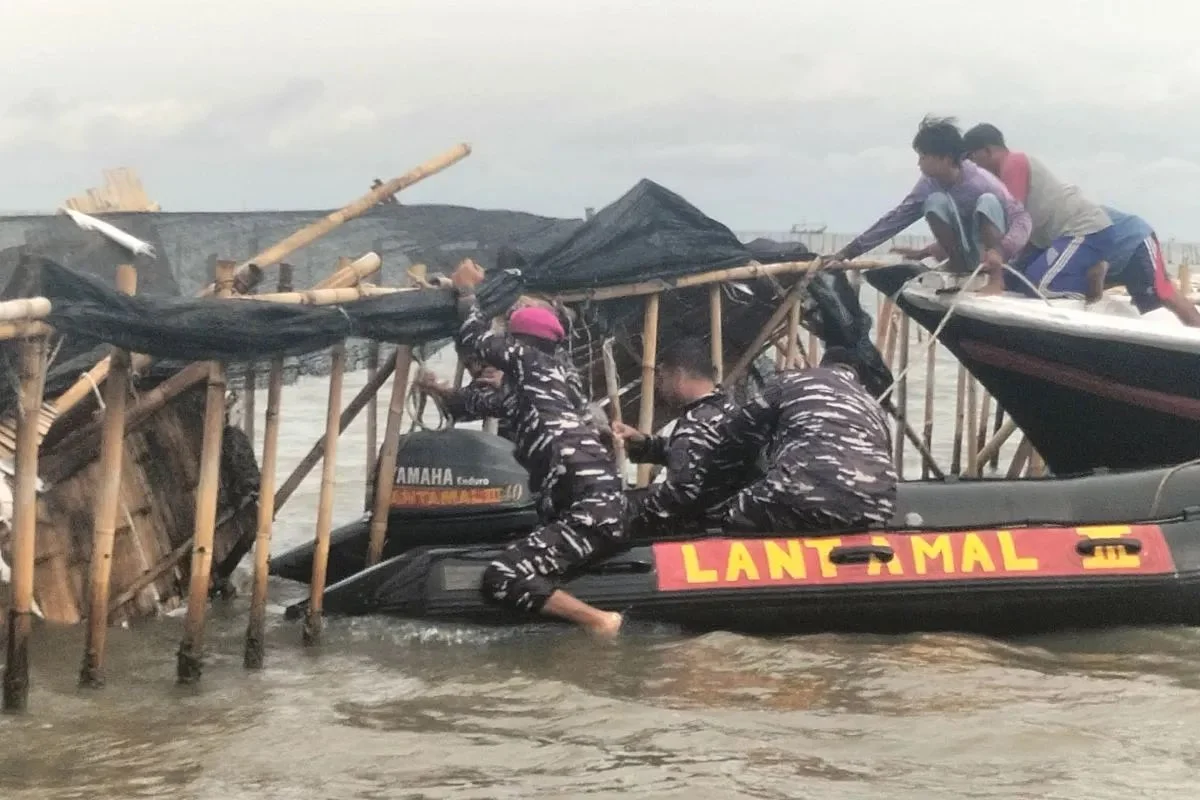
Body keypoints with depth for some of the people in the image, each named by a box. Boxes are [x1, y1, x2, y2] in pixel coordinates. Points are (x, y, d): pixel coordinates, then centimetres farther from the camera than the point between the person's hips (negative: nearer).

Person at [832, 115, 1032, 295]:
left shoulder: (982, 182, -24)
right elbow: (897, 218, -4)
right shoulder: (929, 185, -8)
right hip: (966, 257, 4)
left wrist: (1001, 251, -47)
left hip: (989, 257, -4)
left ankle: (996, 280, -30)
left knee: (987, 201, -33)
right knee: (936, 201, -21)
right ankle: (959, 266, -11)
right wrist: (850, 251, -7)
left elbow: (1021, 218, -28)